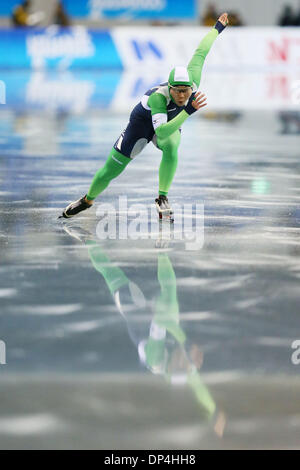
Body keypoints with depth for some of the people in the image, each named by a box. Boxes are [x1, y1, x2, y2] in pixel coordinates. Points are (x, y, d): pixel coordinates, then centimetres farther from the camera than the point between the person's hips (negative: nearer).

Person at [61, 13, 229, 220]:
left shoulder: (193, 82, -33)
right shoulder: (158, 97, -45)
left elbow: (200, 53, -15)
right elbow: (161, 132, -56)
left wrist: (218, 28, 1)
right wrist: (188, 111, -62)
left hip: (171, 121, 3)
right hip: (144, 120, -3)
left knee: (171, 147, -34)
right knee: (112, 169, 5)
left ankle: (162, 199, -18)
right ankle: (88, 200, 34)